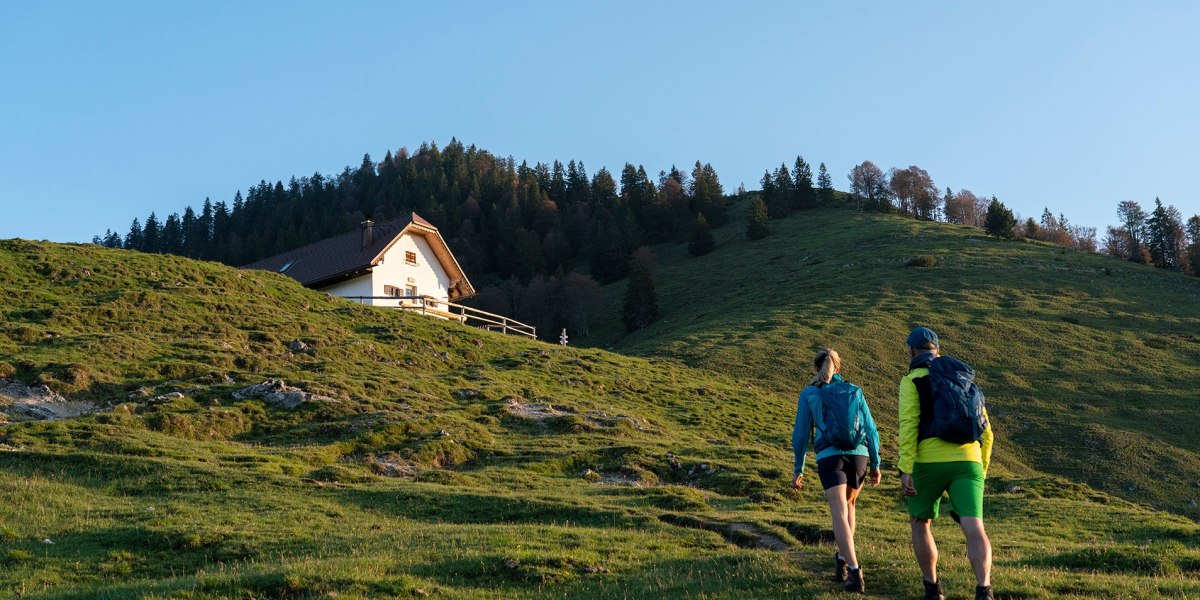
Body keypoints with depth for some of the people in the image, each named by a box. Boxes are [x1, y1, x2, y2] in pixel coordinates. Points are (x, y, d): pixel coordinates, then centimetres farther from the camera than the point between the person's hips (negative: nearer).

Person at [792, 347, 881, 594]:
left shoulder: (809, 394, 7)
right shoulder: (854, 391, 12)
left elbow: (801, 434, 4)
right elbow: (870, 429, 9)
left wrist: (798, 469, 11)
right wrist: (875, 465, 15)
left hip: (829, 457, -3)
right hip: (859, 456, 3)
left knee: (840, 514, -11)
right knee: (848, 504, 28)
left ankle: (855, 572, -26)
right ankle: (842, 559, 29)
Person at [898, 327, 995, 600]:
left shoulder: (913, 381, 5)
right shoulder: (965, 381, 23)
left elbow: (908, 425, -10)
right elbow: (985, 433, 22)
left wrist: (905, 470, -13)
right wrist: (981, 472, 29)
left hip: (929, 463, -3)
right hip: (967, 463, 3)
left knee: (920, 524, 20)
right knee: (974, 529, -10)